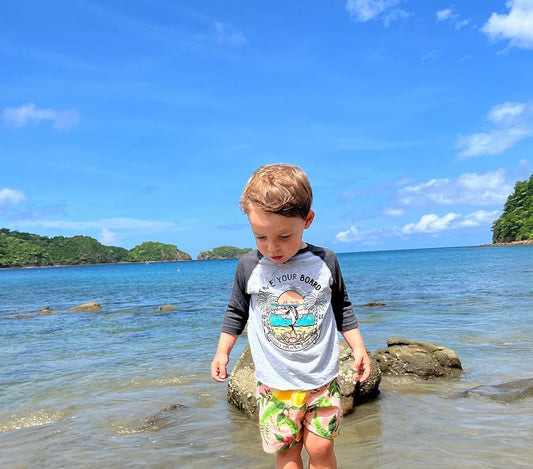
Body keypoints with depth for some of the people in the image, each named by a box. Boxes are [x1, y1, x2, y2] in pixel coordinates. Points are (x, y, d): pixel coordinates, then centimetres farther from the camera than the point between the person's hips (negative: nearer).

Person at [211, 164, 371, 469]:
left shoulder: (326, 262, -5)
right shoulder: (249, 267, -6)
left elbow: (342, 309, 9)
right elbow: (237, 312, 10)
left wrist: (359, 348, 4)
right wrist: (223, 351, 6)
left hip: (322, 378, 0)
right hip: (274, 383, 0)